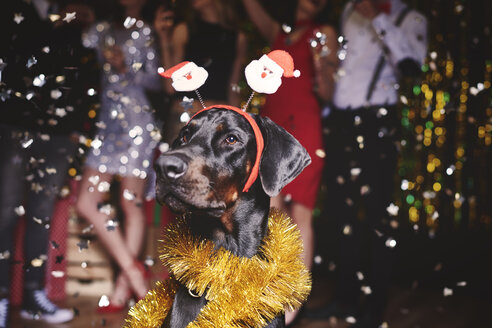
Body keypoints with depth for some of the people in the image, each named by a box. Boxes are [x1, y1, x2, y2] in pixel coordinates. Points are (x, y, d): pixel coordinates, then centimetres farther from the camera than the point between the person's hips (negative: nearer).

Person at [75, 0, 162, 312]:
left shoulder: (148, 32, 4)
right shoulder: (101, 30, 16)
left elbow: (157, 79, -1)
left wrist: (126, 68, -14)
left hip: (136, 123, -5)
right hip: (107, 123, 6)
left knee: (132, 203, -3)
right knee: (87, 202, -1)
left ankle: (123, 290, 3)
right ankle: (132, 268, 7)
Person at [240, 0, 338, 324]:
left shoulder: (325, 34, 8)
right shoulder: (279, 33, 20)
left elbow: (327, 94, 2)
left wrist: (323, 65, -17)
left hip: (303, 128, -4)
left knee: (300, 214, -7)